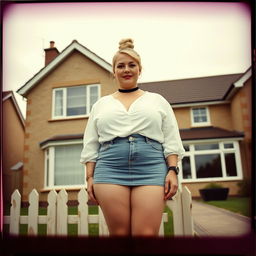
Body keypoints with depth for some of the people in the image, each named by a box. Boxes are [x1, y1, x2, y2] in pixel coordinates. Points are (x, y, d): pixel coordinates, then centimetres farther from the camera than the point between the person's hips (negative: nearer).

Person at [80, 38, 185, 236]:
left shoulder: (157, 101, 17)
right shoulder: (101, 104, 19)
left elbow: (171, 141, 10)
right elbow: (91, 145, 15)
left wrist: (173, 171, -2)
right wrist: (90, 177, 6)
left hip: (151, 168, -1)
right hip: (110, 169, 2)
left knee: (146, 234, -9)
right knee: (119, 233, 0)